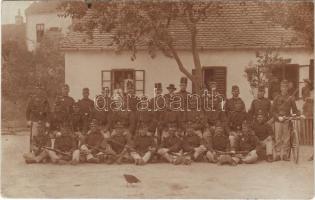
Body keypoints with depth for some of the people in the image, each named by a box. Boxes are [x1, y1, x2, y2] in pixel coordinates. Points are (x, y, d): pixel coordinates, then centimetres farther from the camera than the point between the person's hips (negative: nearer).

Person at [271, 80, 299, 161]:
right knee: (278, 138, -2)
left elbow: (295, 110, 10)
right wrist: (278, 117, -11)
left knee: (286, 138, -1)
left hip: (287, 120, 0)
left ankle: (285, 155, 5)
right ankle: (277, 155, 2)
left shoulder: (290, 99, 9)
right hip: (278, 121, 0)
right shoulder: (277, 98, 9)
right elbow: (273, 109, 4)